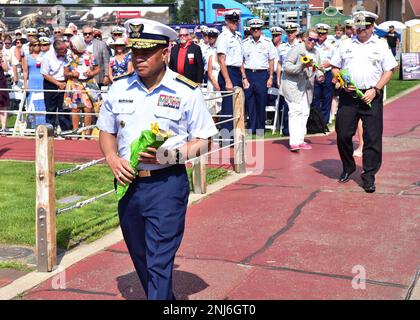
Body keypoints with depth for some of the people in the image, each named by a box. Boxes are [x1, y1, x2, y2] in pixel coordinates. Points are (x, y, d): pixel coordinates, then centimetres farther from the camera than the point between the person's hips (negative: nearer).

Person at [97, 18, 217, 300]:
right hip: (127, 183, 5)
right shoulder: (119, 88, 5)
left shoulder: (187, 92, -6)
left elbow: (204, 141, -2)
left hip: (167, 184, -5)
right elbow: (106, 132, 15)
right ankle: (166, 298, 40)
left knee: (160, 261, -7)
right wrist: (113, 160, -5)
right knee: (139, 257, 19)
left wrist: (173, 154, -20)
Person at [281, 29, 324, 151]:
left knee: (305, 113, 8)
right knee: (295, 111, -14)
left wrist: (319, 75, -1)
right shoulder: (296, 49, -10)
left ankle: (300, 140, 15)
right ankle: (294, 142, -17)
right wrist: (302, 66, -28)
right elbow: (287, 66, -16)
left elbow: (317, 69, 21)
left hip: (307, 87, 8)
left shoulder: (316, 53, 12)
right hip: (293, 85, -8)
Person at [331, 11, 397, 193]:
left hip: (371, 96, -2)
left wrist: (375, 90, -8)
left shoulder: (381, 46, 6)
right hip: (348, 95, 2)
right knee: (343, 134, 2)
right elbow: (335, 67, 14)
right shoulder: (346, 45, 11)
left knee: (372, 138, -3)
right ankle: (348, 168, 25)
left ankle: (369, 177, 6)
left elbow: (388, 71, 4)